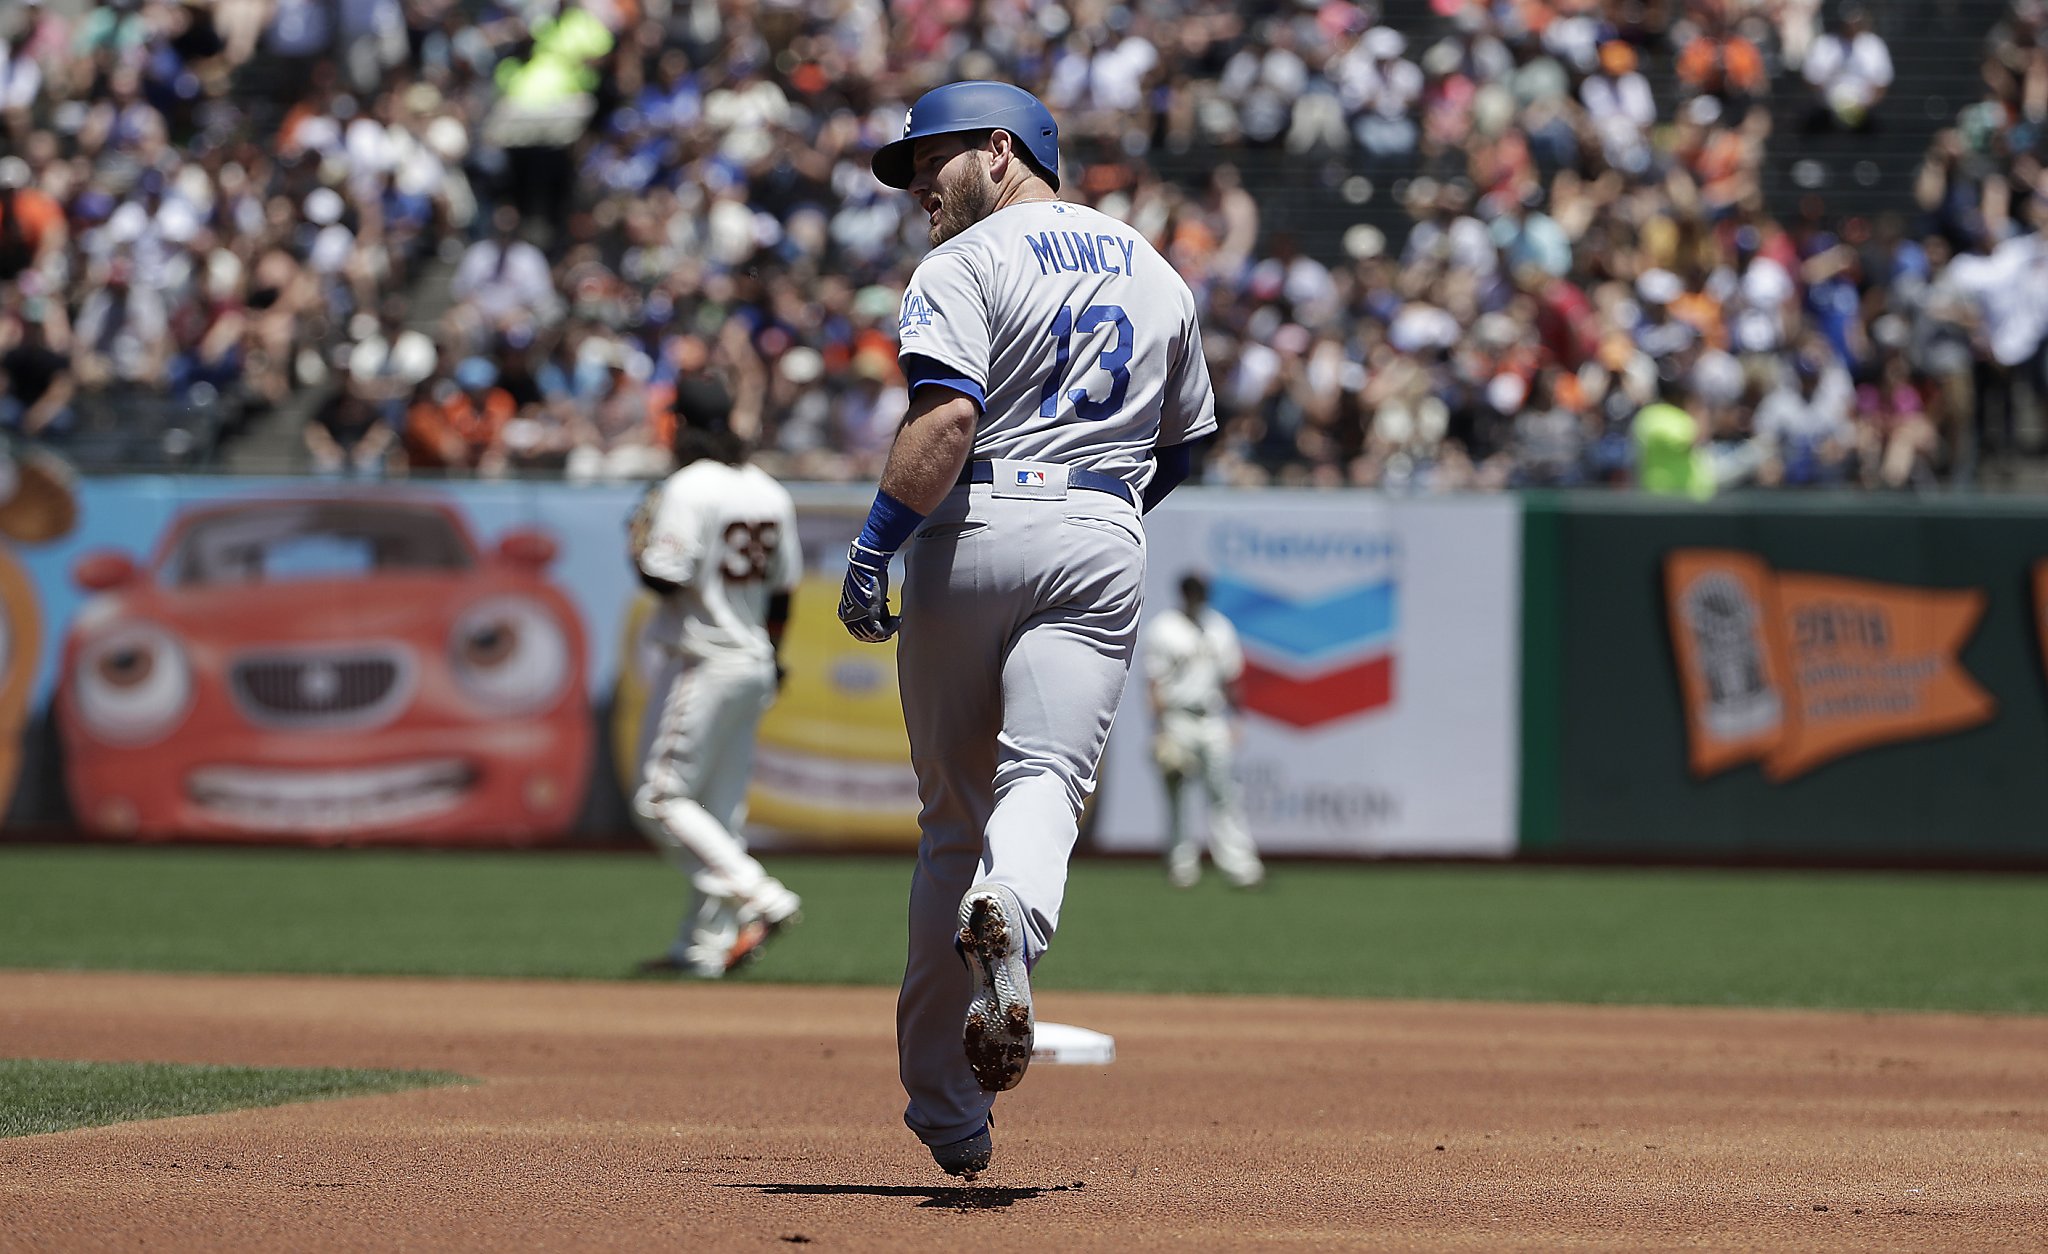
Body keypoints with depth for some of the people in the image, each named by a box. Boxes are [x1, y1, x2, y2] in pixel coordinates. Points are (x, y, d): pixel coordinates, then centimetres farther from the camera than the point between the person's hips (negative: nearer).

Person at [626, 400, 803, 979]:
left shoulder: (687, 490, -14)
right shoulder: (771, 494, 9)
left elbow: (665, 578, -21)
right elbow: (782, 587, 14)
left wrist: (640, 542, -1)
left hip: (700, 664, -8)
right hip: (754, 665, 8)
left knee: (661, 799, -6)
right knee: (721, 811, 10)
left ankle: (760, 898, -18)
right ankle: (704, 944, 10)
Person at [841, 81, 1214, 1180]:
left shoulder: (967, 264, -1)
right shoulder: (1155, 274, 19)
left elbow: (948, 416, -16)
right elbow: (1184, 443, 26)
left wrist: (874, 544, -16)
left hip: (971, 532, -3)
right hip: (1102, 544, 3)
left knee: (952, 812, 7)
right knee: (1046, 773, -11)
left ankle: (946, 1111, 10)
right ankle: (1012, 914, -49)